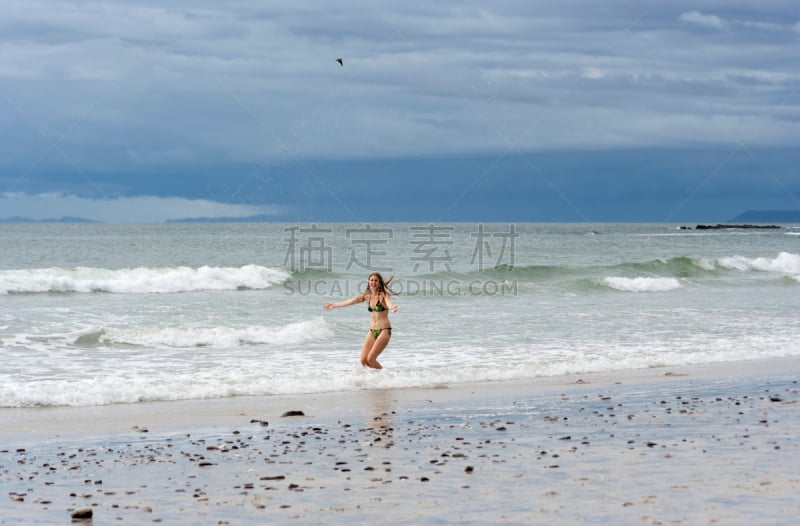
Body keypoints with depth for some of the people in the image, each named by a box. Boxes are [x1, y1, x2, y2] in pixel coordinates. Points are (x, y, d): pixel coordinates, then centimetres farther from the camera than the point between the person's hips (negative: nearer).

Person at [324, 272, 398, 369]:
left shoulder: (384, 295, -8)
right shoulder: (367, 296, 8)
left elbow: (388, 302, -30)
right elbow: (350, 302, 19)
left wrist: (392, 307, -55)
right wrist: (334, 305, 28)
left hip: (384, 330, -6)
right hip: (372, 331, 6)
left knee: (370, 359, -15)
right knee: (364, 360, -4)